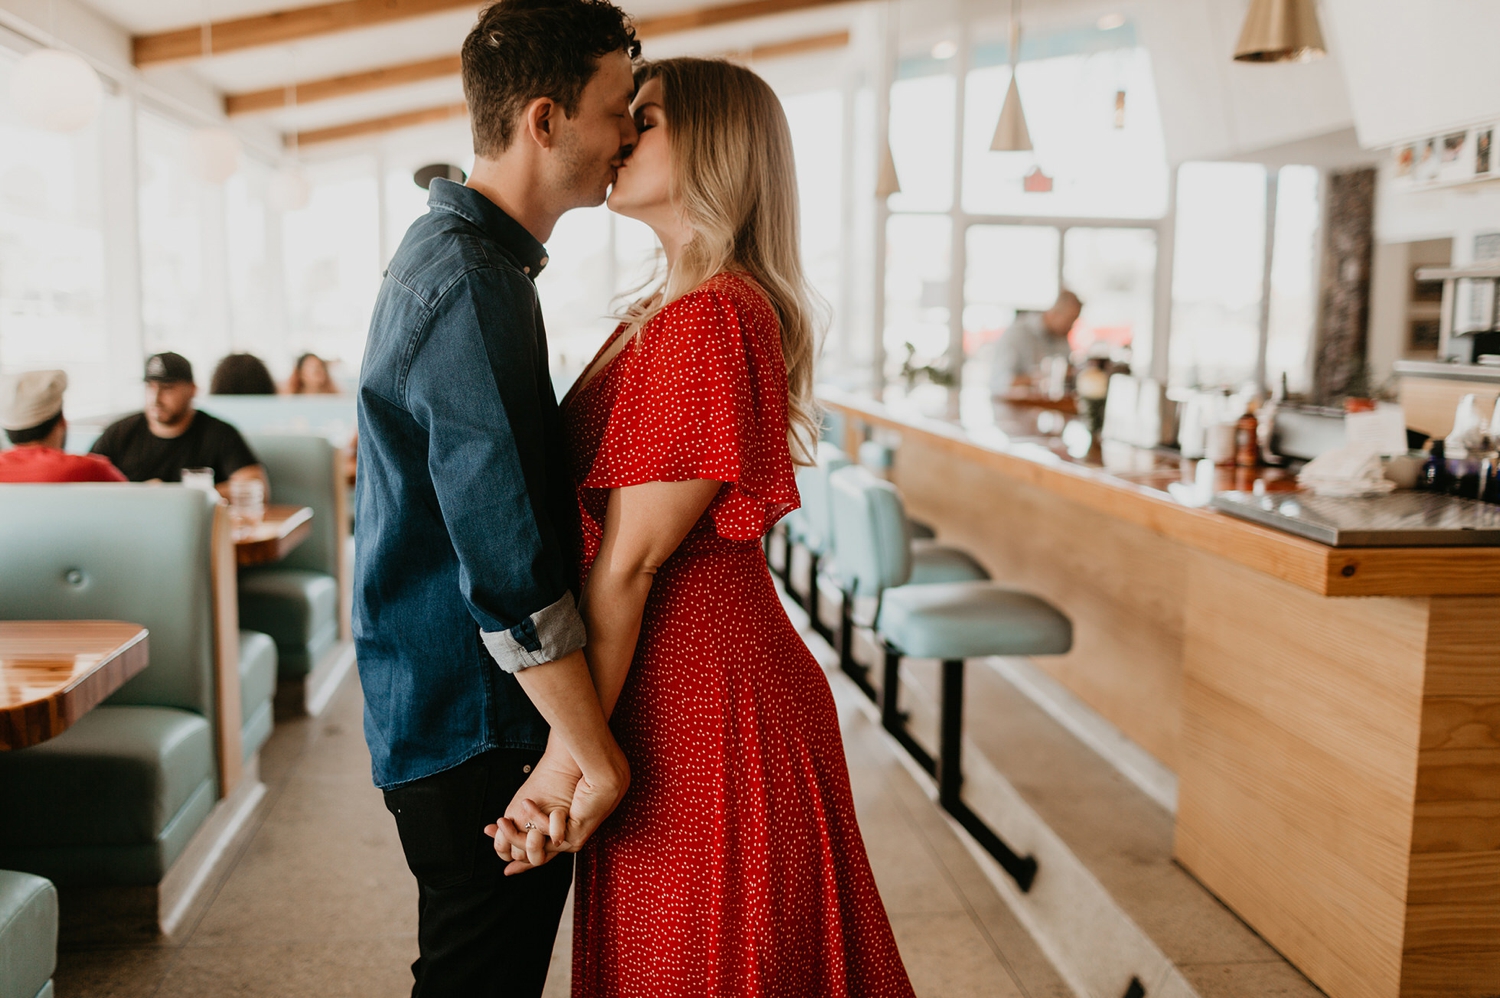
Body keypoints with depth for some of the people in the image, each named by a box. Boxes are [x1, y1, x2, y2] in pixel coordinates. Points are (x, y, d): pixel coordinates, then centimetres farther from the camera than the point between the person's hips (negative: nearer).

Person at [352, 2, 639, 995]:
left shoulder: (446, 250, 12)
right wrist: (592, 753, -18)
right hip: (476, 732, -10)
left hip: (437, 711, 10)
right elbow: (508, 562, -26)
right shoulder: (473, 281, -22)